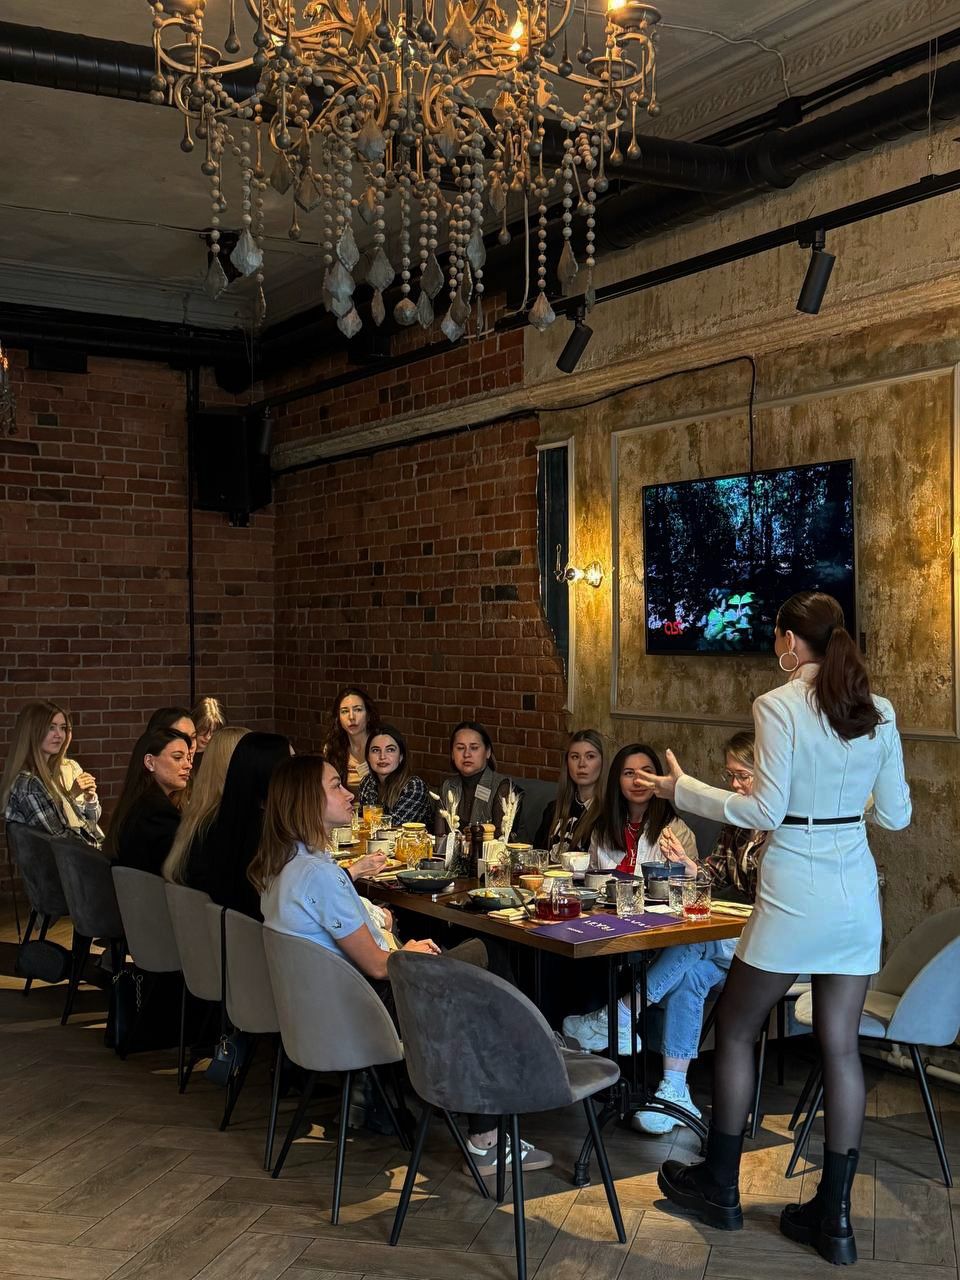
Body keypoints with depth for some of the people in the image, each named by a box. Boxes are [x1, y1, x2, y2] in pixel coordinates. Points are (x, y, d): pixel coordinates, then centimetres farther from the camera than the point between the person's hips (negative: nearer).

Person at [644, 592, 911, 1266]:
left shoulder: (779, 706, -13)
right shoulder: (879, 712, 5)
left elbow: (766, 811, -14)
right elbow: (896, 815, 9)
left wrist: (684, 789, -4)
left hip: (795, 894, -6)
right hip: (857, 891, 6)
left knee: (736, 1030, 11)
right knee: (841, 1045, 8)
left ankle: (720, 1187, 23)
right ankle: (835, 1217, 14)